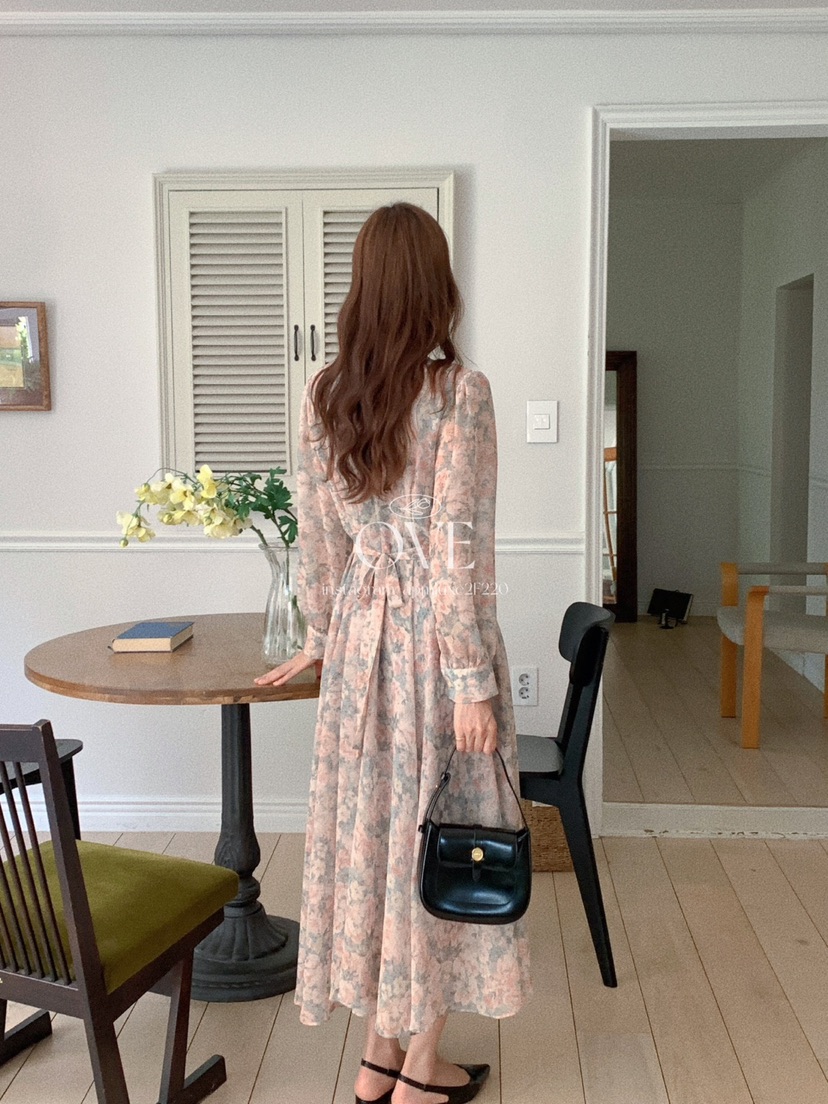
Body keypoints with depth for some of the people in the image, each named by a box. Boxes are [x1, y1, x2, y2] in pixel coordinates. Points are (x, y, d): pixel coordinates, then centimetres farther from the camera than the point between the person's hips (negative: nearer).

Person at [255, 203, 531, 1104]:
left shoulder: (323, 393, 3)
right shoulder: (459, 391, -13)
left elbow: (315, 533, 8)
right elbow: (456, 550, -17)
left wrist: (320, 636, 21)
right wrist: (474, 681, -12)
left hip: (360, 632, 5)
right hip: (435, 634, -5)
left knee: (370, 824, 14)